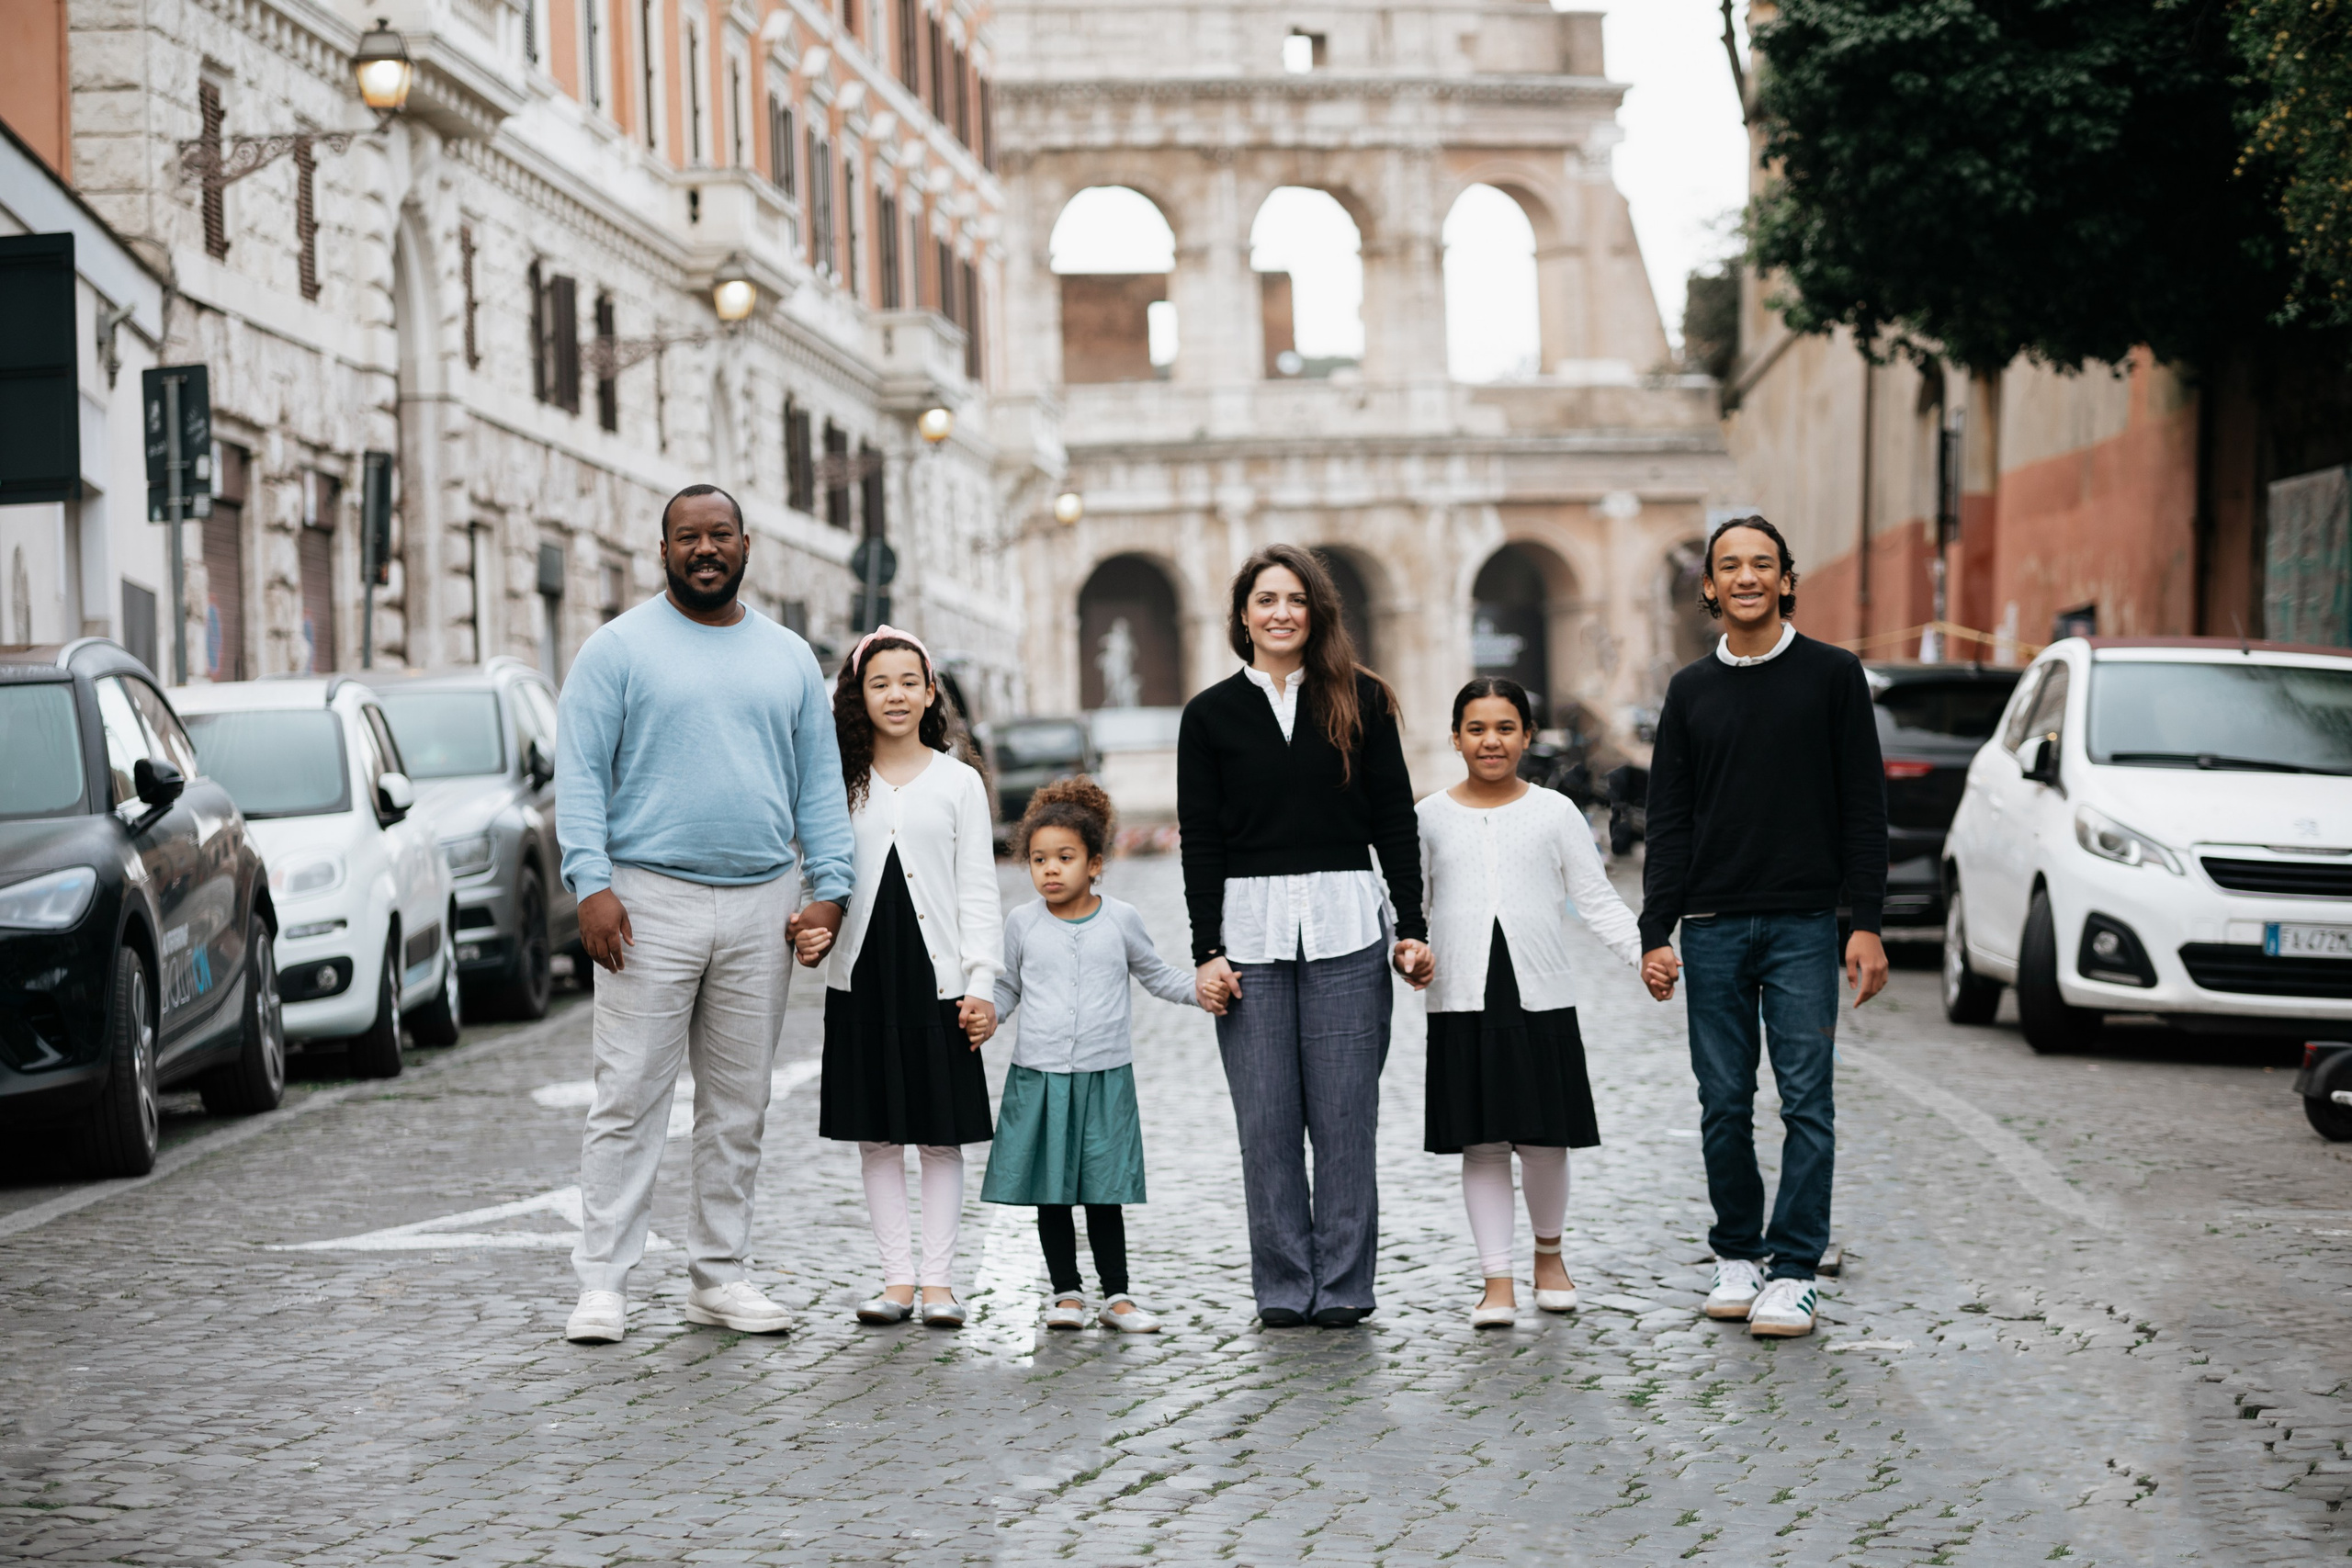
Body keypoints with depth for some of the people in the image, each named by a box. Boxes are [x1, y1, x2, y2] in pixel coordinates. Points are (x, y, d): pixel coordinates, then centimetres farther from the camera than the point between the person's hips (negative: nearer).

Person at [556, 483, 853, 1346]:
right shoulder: (619, 647, 1)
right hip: (650, 901, -4)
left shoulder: (789, 657, 14)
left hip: (761, 906, 4)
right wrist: (591, 884, -15)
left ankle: (720, 1275, 17)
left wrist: (829, 889, 3)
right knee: (629, 1101, -5)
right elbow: (580, 774, -4)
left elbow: (819, 781, 14)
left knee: (739, 1106, 8)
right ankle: (602, 1283, -2)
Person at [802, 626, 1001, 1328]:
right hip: (861, 981, 2)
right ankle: (898, 1277, 12)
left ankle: (940, 1280, 7)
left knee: (940, 1136, 2)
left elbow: (977, 893, 2)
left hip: (937, 982, -1)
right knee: (876, 1137, 5)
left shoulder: (958, 782, 4)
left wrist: (982, 985, -5)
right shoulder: (840, 784, 7)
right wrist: (812, 932, -12)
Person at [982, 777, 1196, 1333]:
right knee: (1050, 1191, 4)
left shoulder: (1120, 920, 2)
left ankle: (1116, 1294, 11)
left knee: (1104, 1190, 1)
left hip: (1104, 1077, -1)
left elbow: (1156, 974, 15)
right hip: (1038, 1075, 1)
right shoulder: (1022, 924, 3)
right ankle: (1066, 1292, 15)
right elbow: (1005, 990, 13)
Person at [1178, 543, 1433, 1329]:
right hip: (1250, 931, 0)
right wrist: (1207, 952, -2)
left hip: (1346, 930, 0)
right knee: (1266, 1123, 1)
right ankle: (1283, 1287, 11)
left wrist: (1411, 929, 1)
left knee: (1346, 1117, 0)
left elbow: (1395, 822, 7)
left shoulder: (1361, 701, 6)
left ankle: (1343, 1286, 9)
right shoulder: (1211, 714, 7)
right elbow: (1200, 841, 5)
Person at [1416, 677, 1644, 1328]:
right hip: (1462, 1004, 0)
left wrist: (1644, 953, -7)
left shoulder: (1555, 812, 6)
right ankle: (1497, 1281, 6)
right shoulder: (1432, 817, 8)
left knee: (1543, 1139, 2)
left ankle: (1549, 1252, 28)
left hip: (1540, 1001, 0)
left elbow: (1596, 897, 5)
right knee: (1481, 1144, 0)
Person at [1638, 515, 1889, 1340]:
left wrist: (1866, 923, -6)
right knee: (1724, 1103, 4)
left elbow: (1863, 808, 1)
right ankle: (1736, 1255, 18)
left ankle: (1795, 1271, 0)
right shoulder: (1691, 691, 10)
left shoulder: (1832, 676, 3)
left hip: (1803, 926, -2)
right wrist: (1655, 933, 1)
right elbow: (1668, 821, 9)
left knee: (1806, 1101, -4)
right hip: (1713, 929, 2)